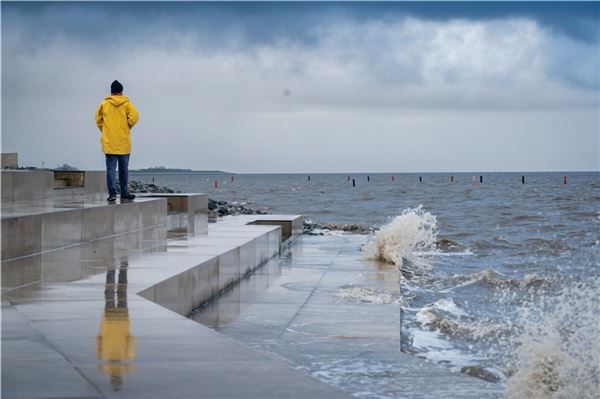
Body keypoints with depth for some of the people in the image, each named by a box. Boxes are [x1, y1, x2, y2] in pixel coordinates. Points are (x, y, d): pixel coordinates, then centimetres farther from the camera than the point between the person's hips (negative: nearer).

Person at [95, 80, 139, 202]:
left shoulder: (104, 104, 3)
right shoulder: (127, 104, -1)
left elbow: (98, 119, 5)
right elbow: (134, 117, -11)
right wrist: (127, 127, 5)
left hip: (109, 142, 0)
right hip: (124, 142, 0)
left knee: (111, 168, -3)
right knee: (123, 169, 10)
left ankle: (112, 193, -16)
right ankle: (124, 194, 15)